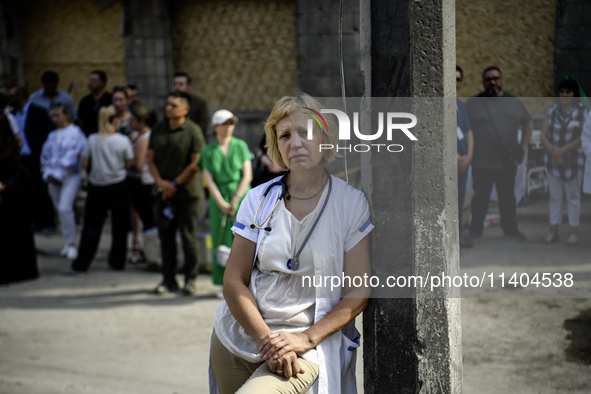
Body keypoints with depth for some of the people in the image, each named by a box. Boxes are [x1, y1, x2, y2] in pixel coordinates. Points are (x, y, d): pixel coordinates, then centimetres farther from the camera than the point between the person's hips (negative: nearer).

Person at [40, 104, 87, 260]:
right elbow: (45, 155, 16)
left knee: (65, 208, -19)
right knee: (60, 209, 8)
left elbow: (73, 157, -12)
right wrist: (48, 174, 1)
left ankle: (72, 244, -11)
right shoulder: (52, 135, 15)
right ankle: (68, 242, 19)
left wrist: (58, 174, -13)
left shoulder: (75, 133, -6)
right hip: (54, 177, 7)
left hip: (70, 177, -7)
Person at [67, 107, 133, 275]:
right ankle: (117, 261, 16)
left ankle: (80, 265, 5)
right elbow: (128, 164, -3)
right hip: (118, 186, -1)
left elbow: (84, 164, -3)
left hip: (97, 186, 1)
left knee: (91, 226, 5)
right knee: (119, 225, 11)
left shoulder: (93, 140, -6)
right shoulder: (123, 141, -10)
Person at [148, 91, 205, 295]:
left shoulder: (193, 131, -7)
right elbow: (151, 158, 11)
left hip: (187, 191, -5)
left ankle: (190, 279, 11)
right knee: (166, 236, 6)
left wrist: (176, 184, -10)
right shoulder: (158, 130, 10)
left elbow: (196, 163, -10)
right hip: (164, 192, 5)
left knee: (188, 236, 0)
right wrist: (160, 181, -4)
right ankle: (168, 279, 15)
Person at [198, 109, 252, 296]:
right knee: (221, 242, 0)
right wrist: (222, 204, -9)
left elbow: (247, 176, 0)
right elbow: (209, 180, 1)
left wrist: (235, 200, -7)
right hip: (219, 201, 1)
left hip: (242, 198, -1)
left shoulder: (241, 146, 5)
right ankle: (226, 284, 7)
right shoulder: (208, 151, 6)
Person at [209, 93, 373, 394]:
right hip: (239, 335, 4)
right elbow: (234, 281, 0)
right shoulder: (259, 200, 4)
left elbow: (359, 291, -5)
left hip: (309, 346, -4)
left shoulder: (351, 204, -2)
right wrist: (267, 340, -13)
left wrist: (306, 339, -15)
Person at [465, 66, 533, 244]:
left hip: (508, 162, 3)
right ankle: (475, 231, 13)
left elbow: (528, 123, 19)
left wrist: (523, 146, 10)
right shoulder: (473, 103, -2)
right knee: (481, 197, 3)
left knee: (508, 197, 13)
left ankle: (510, 229, 25)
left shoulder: (514, 102, 8)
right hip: (482, 163, -3)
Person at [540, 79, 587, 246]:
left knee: (573, 196, 5)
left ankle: (574, 232, 13)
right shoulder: (551, 112, -1)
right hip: (553, 161, 3)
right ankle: (553, 232, 13)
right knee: (554, 195, 7)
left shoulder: (583, 113, -9)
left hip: (574, 161, -3)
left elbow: (583, 138, -14)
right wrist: (554, 152, -19)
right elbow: (544, 137, -3)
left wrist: (562, 150, -21)